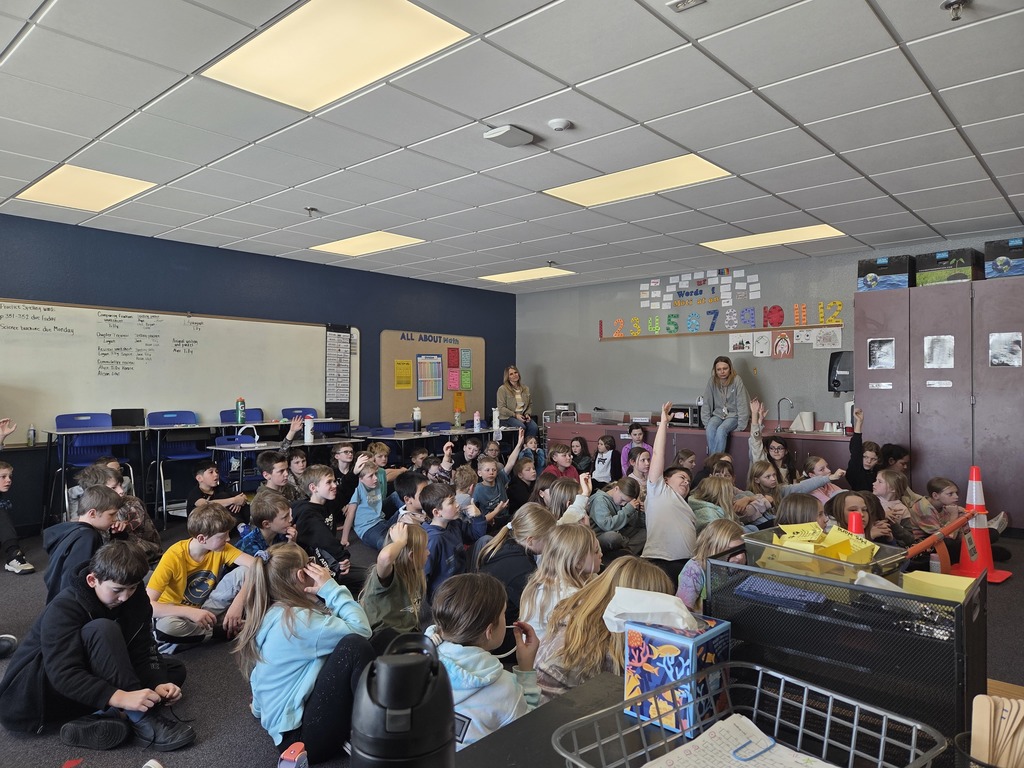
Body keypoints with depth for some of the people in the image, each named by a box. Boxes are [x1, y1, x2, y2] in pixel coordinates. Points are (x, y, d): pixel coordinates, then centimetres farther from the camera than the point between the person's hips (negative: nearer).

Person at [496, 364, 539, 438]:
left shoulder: (525, 388, 15)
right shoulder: (502, 389, -2)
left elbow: (530, 404, 19)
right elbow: (501, 408, -7)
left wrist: (527, 414, -2)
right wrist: (515, 415, -14)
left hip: (523, 416, 4)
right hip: (507, 417, -4)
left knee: (534, 427, -26)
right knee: (521, 427, -34)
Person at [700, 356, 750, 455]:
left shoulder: (737, 381, -13)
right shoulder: (712, 382, -4)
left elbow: (742, 404, -14)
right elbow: (706, 404, 0)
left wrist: (741, 427, -17)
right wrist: (706, 423, -7)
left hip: (733, 415, -3)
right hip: (718, 414, 3)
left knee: (721, 430, -32)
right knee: (710, 429, -29)